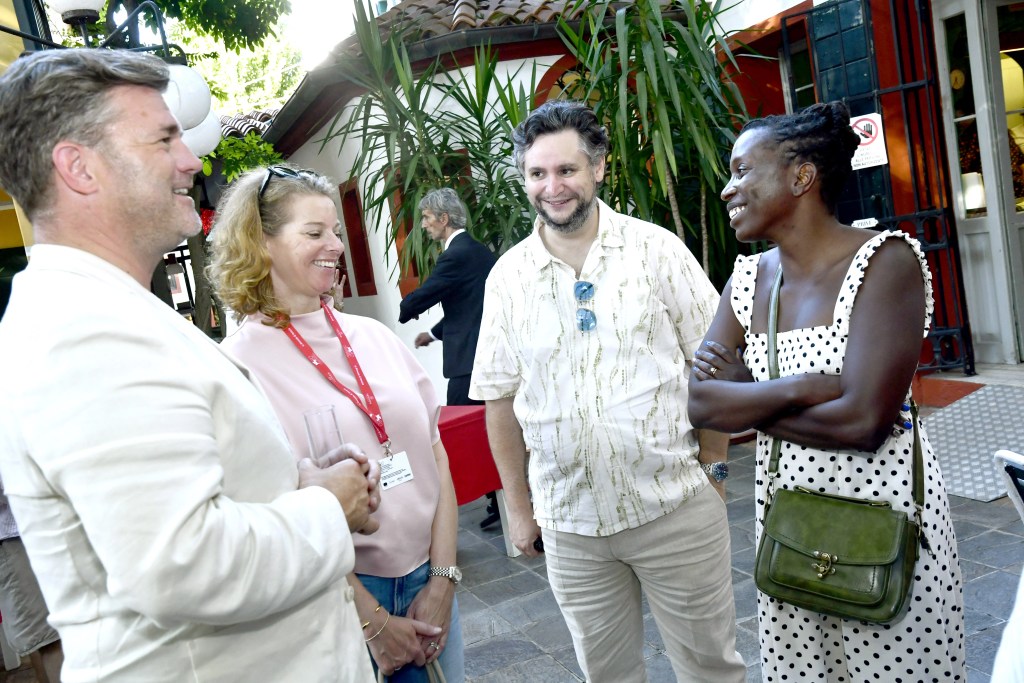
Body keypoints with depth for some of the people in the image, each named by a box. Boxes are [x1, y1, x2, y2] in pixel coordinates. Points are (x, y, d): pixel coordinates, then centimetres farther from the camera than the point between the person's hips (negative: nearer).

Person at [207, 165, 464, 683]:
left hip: (426, 581, 5)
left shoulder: (374, 337, 3)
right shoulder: (241, 362, -11)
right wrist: (371, 620, -11)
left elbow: (434, 453, 3)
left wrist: (442, 578, -3)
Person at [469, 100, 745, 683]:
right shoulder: (507, 276, 1)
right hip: (569, 521, 2)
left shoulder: (658, 249, -4)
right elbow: (501, 399, 6)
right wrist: (519, 505, 8)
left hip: (675, 507, -1)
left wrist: (713, 468, -1)